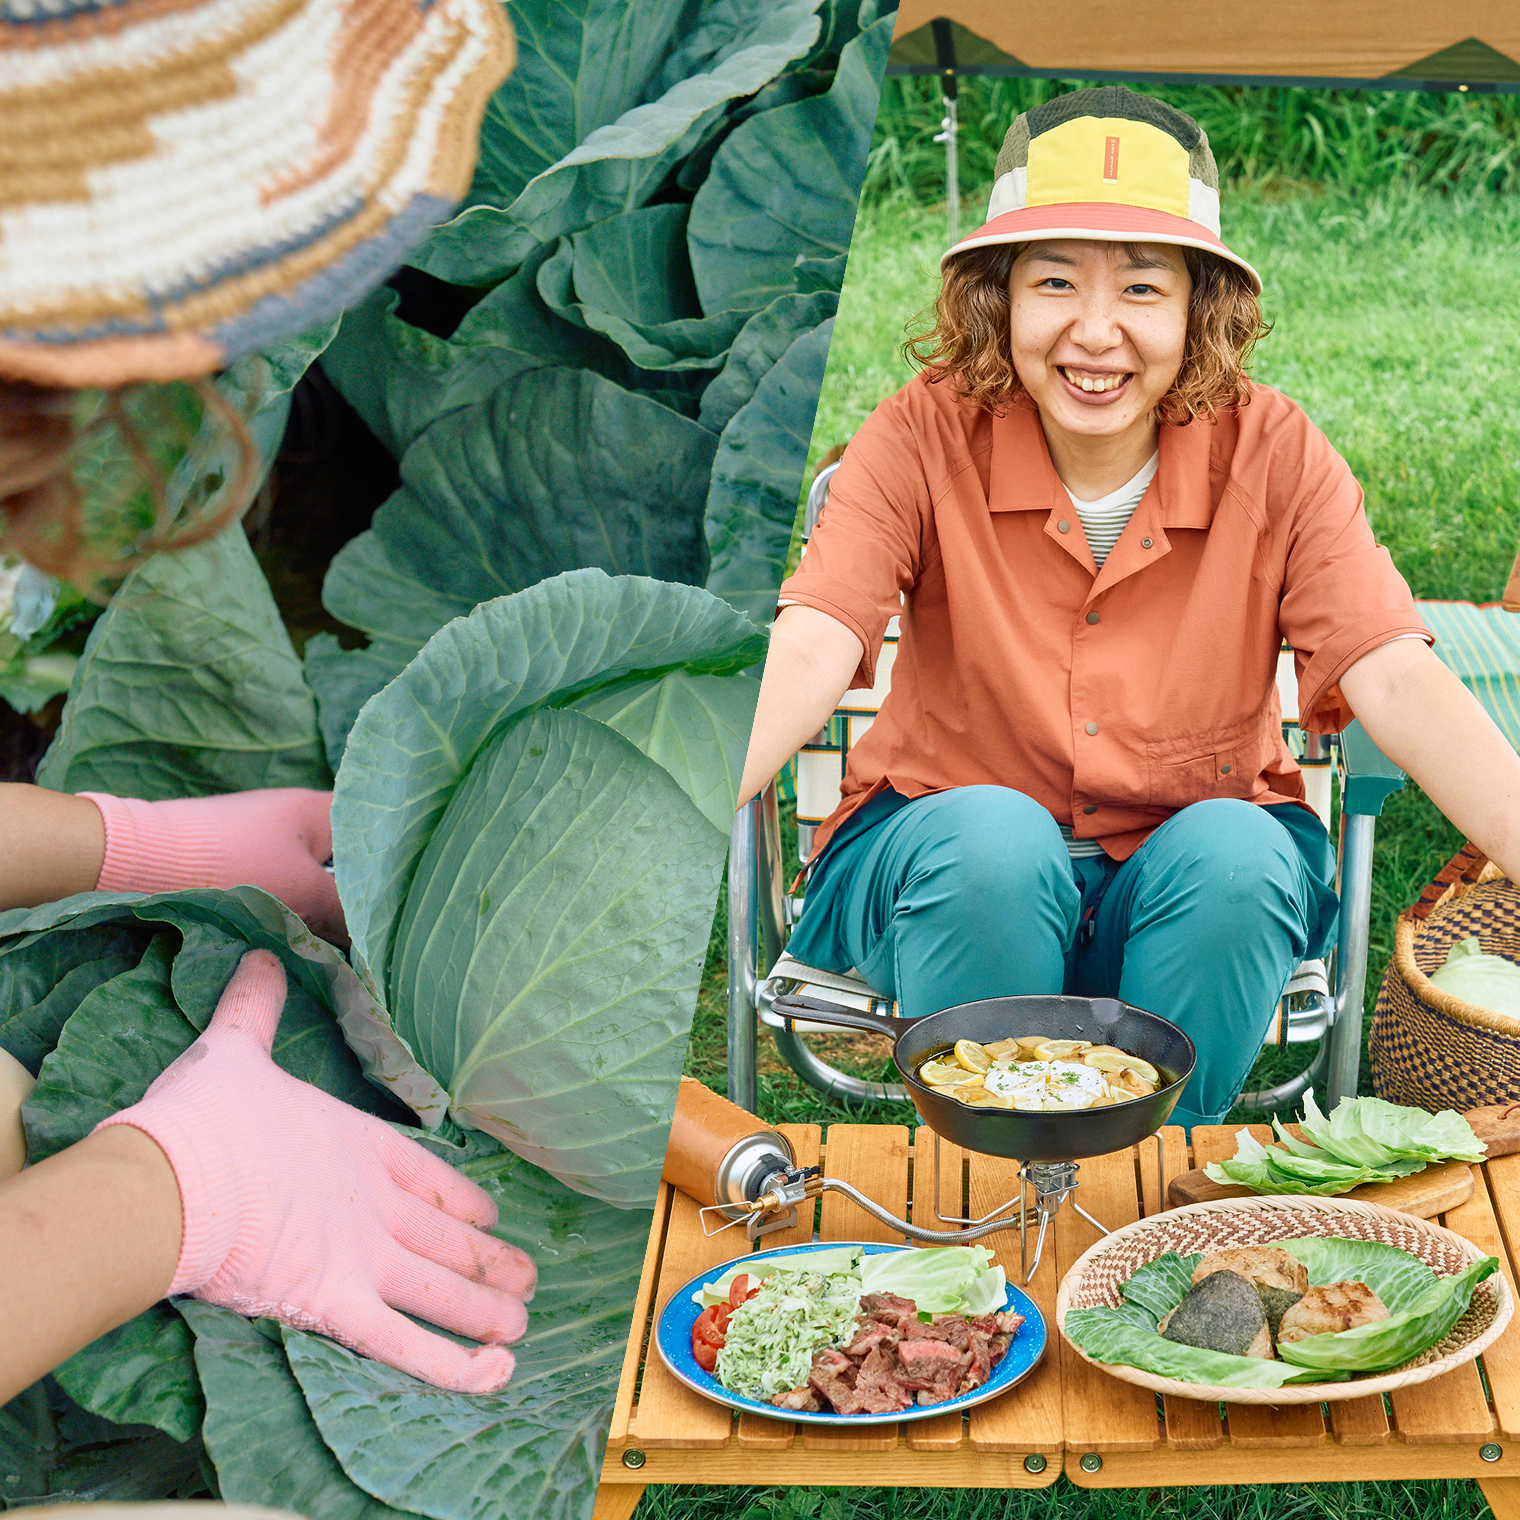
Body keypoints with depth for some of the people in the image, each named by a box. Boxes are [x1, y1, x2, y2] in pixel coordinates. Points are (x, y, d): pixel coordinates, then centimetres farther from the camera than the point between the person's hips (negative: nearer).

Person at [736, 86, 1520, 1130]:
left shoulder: (1272, 455, -9)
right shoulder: (926, 438, -12)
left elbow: (1397, 680, -18)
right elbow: (809, 651, -24)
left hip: (1203, 889, 1)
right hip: (956, 882, -1)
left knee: (1230, 850, -30)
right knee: (992, 834, -32)